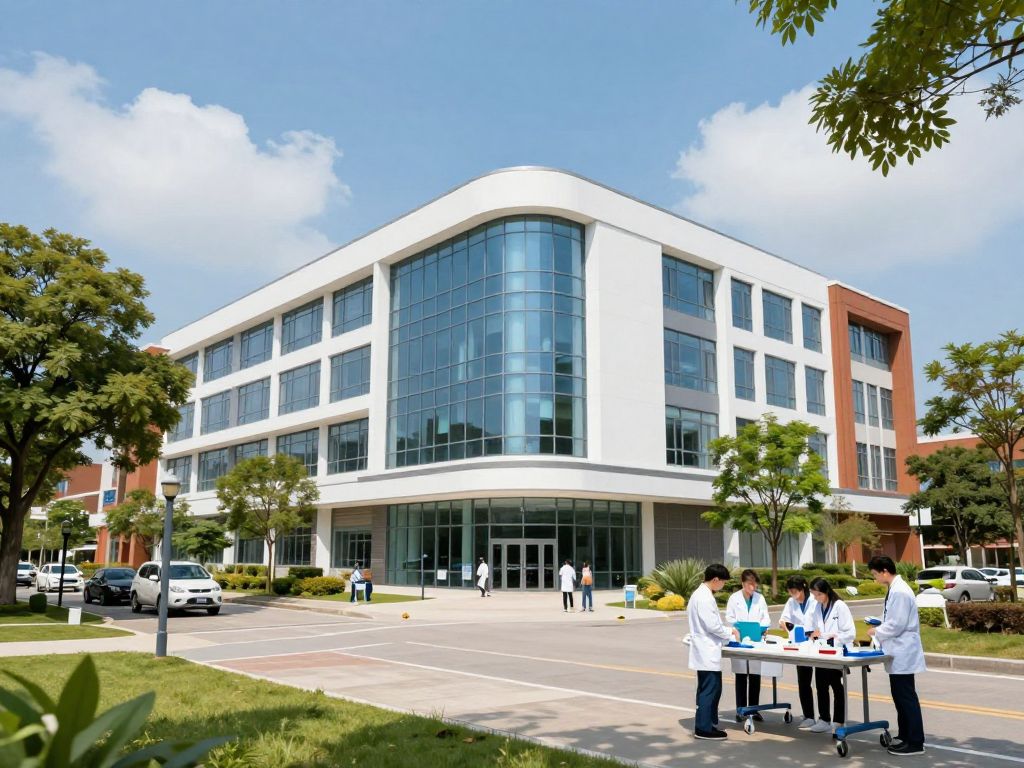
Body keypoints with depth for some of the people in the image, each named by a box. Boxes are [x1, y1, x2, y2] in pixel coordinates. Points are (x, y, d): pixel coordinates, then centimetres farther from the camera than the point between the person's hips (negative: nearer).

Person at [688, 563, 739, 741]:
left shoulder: (700, 594, 13)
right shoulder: (705, 597, -19)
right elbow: (712, 625, -21)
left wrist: (726, 635, 14)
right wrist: (730, 632, -5)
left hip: (704, 652, 11)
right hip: (708, 652, -11)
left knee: (706, 689, 16)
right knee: (711, 690, -4)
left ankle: (704, 726, 22)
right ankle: (704, 728, 1)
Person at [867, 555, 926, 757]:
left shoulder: (900, 591, -20)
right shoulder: (894, 590, 11)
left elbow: (897, 625, -22)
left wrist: (876, 632, -10)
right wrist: (879, 628, 8)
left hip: (903, 653, -10)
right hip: (898, 653, 10)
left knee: (907, 698, -4)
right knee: (900, 696, 16)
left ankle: (915, 743, 2)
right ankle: (904, 736, 25)